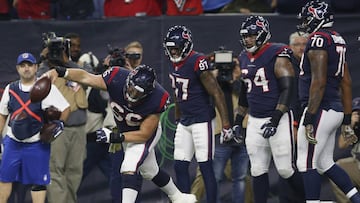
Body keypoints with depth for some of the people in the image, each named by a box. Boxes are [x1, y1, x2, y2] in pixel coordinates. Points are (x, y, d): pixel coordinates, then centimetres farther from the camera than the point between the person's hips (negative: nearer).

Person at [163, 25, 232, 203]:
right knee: (180, 166, 6)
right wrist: (177, 119, 23)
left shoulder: (197, 63, -18)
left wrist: (226, 124, -18)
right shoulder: (174, 65, 7)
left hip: (202, 121, -8)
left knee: (206, 167, -7)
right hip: (184, 121, 8)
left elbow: (217, 94, -17)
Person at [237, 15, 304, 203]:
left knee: (285, 170, -6)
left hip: (278, 118, -7)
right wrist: (238, 121, 21)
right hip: (255, 121, 7)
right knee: (258, 171, 4)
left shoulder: (278, 56, -11)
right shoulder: (244, 58, 12)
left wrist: (275, 119, -20)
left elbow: (287, 90, -15)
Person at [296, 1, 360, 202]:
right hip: (335, 110, 10)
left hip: (320, 110, -10)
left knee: (307, 163, -5)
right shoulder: (338, 40, 16)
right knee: (325, 163, 16)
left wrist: (309, 119, -20)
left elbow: (318, 82, -20)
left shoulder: (318, 40, -13)